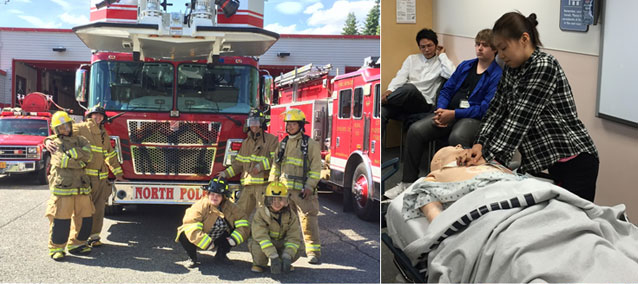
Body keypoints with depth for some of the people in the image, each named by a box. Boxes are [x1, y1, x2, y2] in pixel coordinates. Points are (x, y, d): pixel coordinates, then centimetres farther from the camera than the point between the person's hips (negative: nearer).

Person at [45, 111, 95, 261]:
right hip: (62, 187, -4)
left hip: (81, 187, 5)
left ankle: (76, 244, 22)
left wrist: (71, 153, -7)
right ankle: (56, 248, 6)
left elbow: (87, 154, -2)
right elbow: (62, 161, -10)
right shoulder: (54, 143, 5)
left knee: (85, 217, 7)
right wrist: (80, 162, -2)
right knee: (60, 219, -5)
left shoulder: (79, 140, 17)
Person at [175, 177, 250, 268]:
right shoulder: (200, 206, -25)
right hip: (200, 241, -4)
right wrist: (207, 243, -35)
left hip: (219, 240, 4)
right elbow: (191, 229, -34)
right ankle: (193, 259, -5)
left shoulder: (230, 207, -10)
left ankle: (221, 255, 8)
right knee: (185, 235, -33)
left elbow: (243, 221, -10)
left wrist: (234, 238, -24)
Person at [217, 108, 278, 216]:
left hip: (264, 185, -6)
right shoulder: (246, 142, 21)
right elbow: (239, 163, 20)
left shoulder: (271, 139, 1)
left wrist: (261, 165, -18)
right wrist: (225, 174, 9)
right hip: (247, 186, 6)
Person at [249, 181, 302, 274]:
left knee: (297, 250, -24)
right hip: (264, 244, -2)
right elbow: (261, 236, -30)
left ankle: (282, 262, 8)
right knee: (257, 246, -36)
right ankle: (259, 263, -1)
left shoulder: (291, 215, -10)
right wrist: (273, 256, -41)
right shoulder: (260, 213, -19)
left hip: (281, 244, 2)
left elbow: (294, 238, -15)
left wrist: (287, 256, -33)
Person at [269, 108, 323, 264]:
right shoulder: (282, 144, 16)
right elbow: (276, 166, 20)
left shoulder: (311, 144, 1)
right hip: (284, 189, 5)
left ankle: (313, 252, -6)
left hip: (302, 191, -5)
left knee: (308, 220, -9)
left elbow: (316, 168, -3)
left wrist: (310, 186, -13)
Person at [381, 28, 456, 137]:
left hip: (424, 104, -3)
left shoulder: (441, 62, 12)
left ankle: (380, 101, -23)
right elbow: (400, 77, 10)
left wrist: (442, 55, 3)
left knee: (410, 88, -38)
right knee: (380, 112, -29)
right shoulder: (412, 59, 24)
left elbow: (452, 75, -10)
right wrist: (390, 90, -11)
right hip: (404, 101, 3)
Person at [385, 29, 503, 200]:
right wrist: (441, 110, -4)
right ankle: (408, 182, -9)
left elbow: (485, 108, -11)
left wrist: (453, 114, -15)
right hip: (448, 113, 6)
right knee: (415, 130, -17)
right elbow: (447, 90, 17)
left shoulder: (498, 75, -2)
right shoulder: (465, 66, 19)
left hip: (474, 118, -6)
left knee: (456, 138, -39)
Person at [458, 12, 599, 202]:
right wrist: (480, 144, -10)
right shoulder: (511, 69, 8)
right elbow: (497, 109, 4)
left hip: (574, 163, -7)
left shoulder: (545, 66, -18)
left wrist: (489, 157, -25)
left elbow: (521, 117, -24)